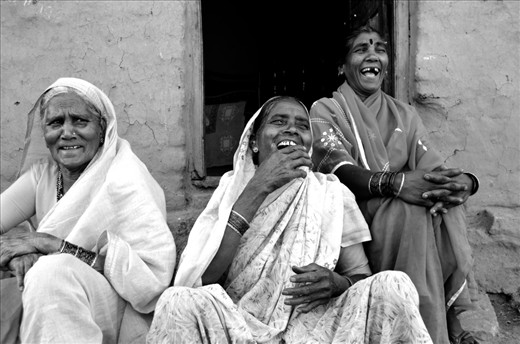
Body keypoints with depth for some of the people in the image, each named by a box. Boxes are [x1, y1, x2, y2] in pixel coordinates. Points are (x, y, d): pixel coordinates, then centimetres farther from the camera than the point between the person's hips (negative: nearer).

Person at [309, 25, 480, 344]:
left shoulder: (406, 115, 17)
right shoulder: (325, 110, 2)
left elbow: (433, 167, 3)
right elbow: (339, 171, -16)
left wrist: (464, 180, -22)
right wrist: (394, 182, -34)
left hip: (404, 219, 5)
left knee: (442, 198, -24)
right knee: (414, 210, -30)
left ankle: (449, 316, -12)